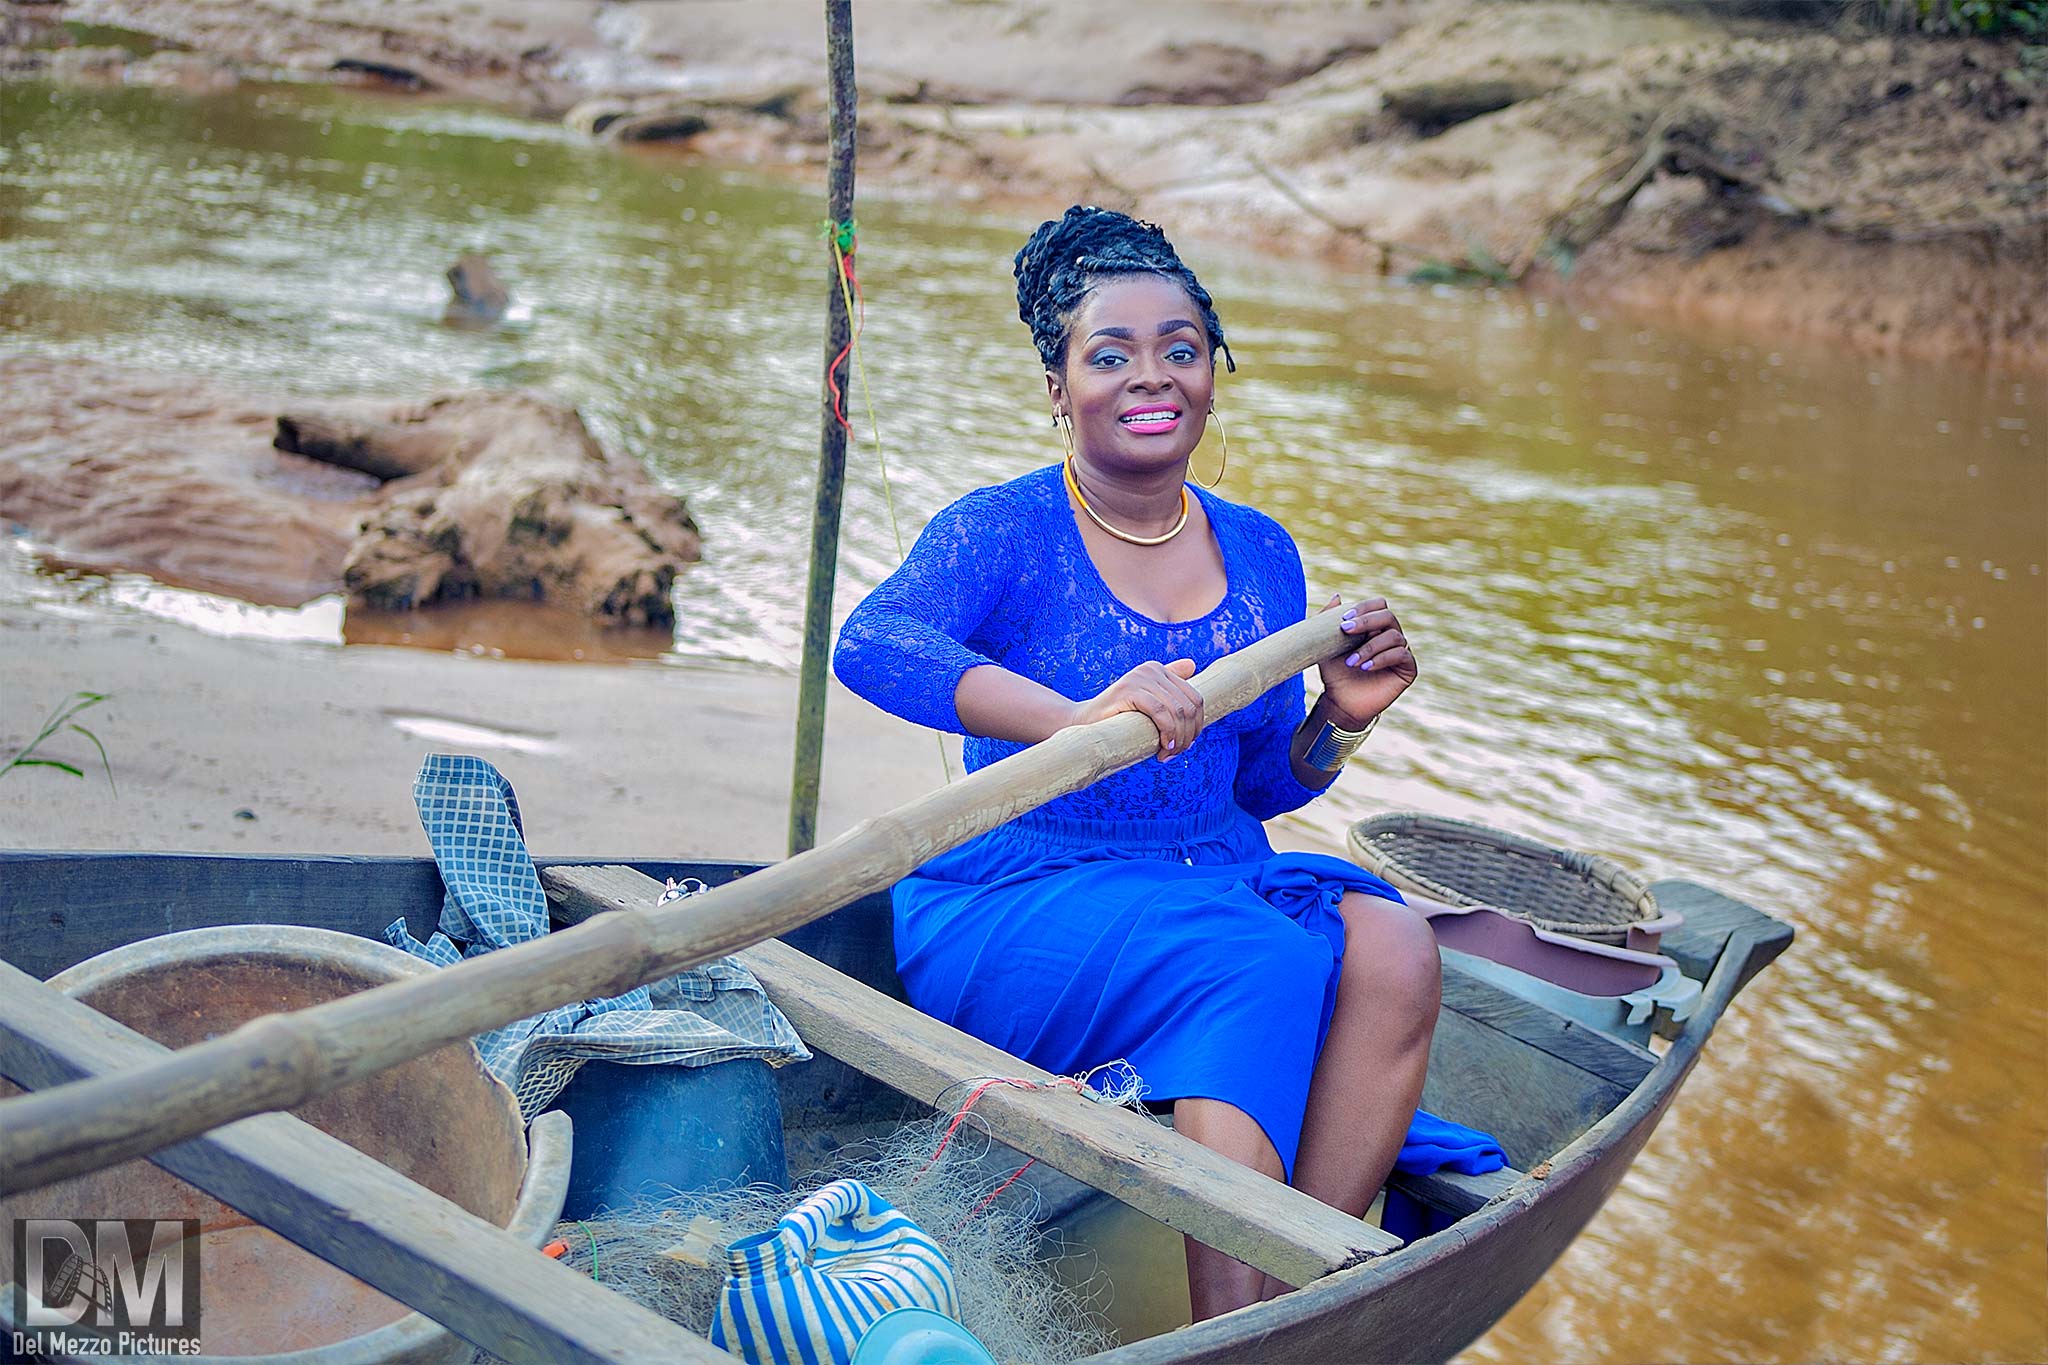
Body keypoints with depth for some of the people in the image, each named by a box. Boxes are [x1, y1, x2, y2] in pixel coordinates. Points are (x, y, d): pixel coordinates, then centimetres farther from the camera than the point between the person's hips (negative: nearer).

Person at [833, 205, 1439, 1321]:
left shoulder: (1262, 556, 10)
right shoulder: (1004, 532, -6)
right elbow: (869, 643, -28)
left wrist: (1340, 721, -5)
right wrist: (1075, 717, -42)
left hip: (1219, 883, 5)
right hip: (1014, 906, -5)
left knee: (1393, 951, -22)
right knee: (1263, 964, -30)